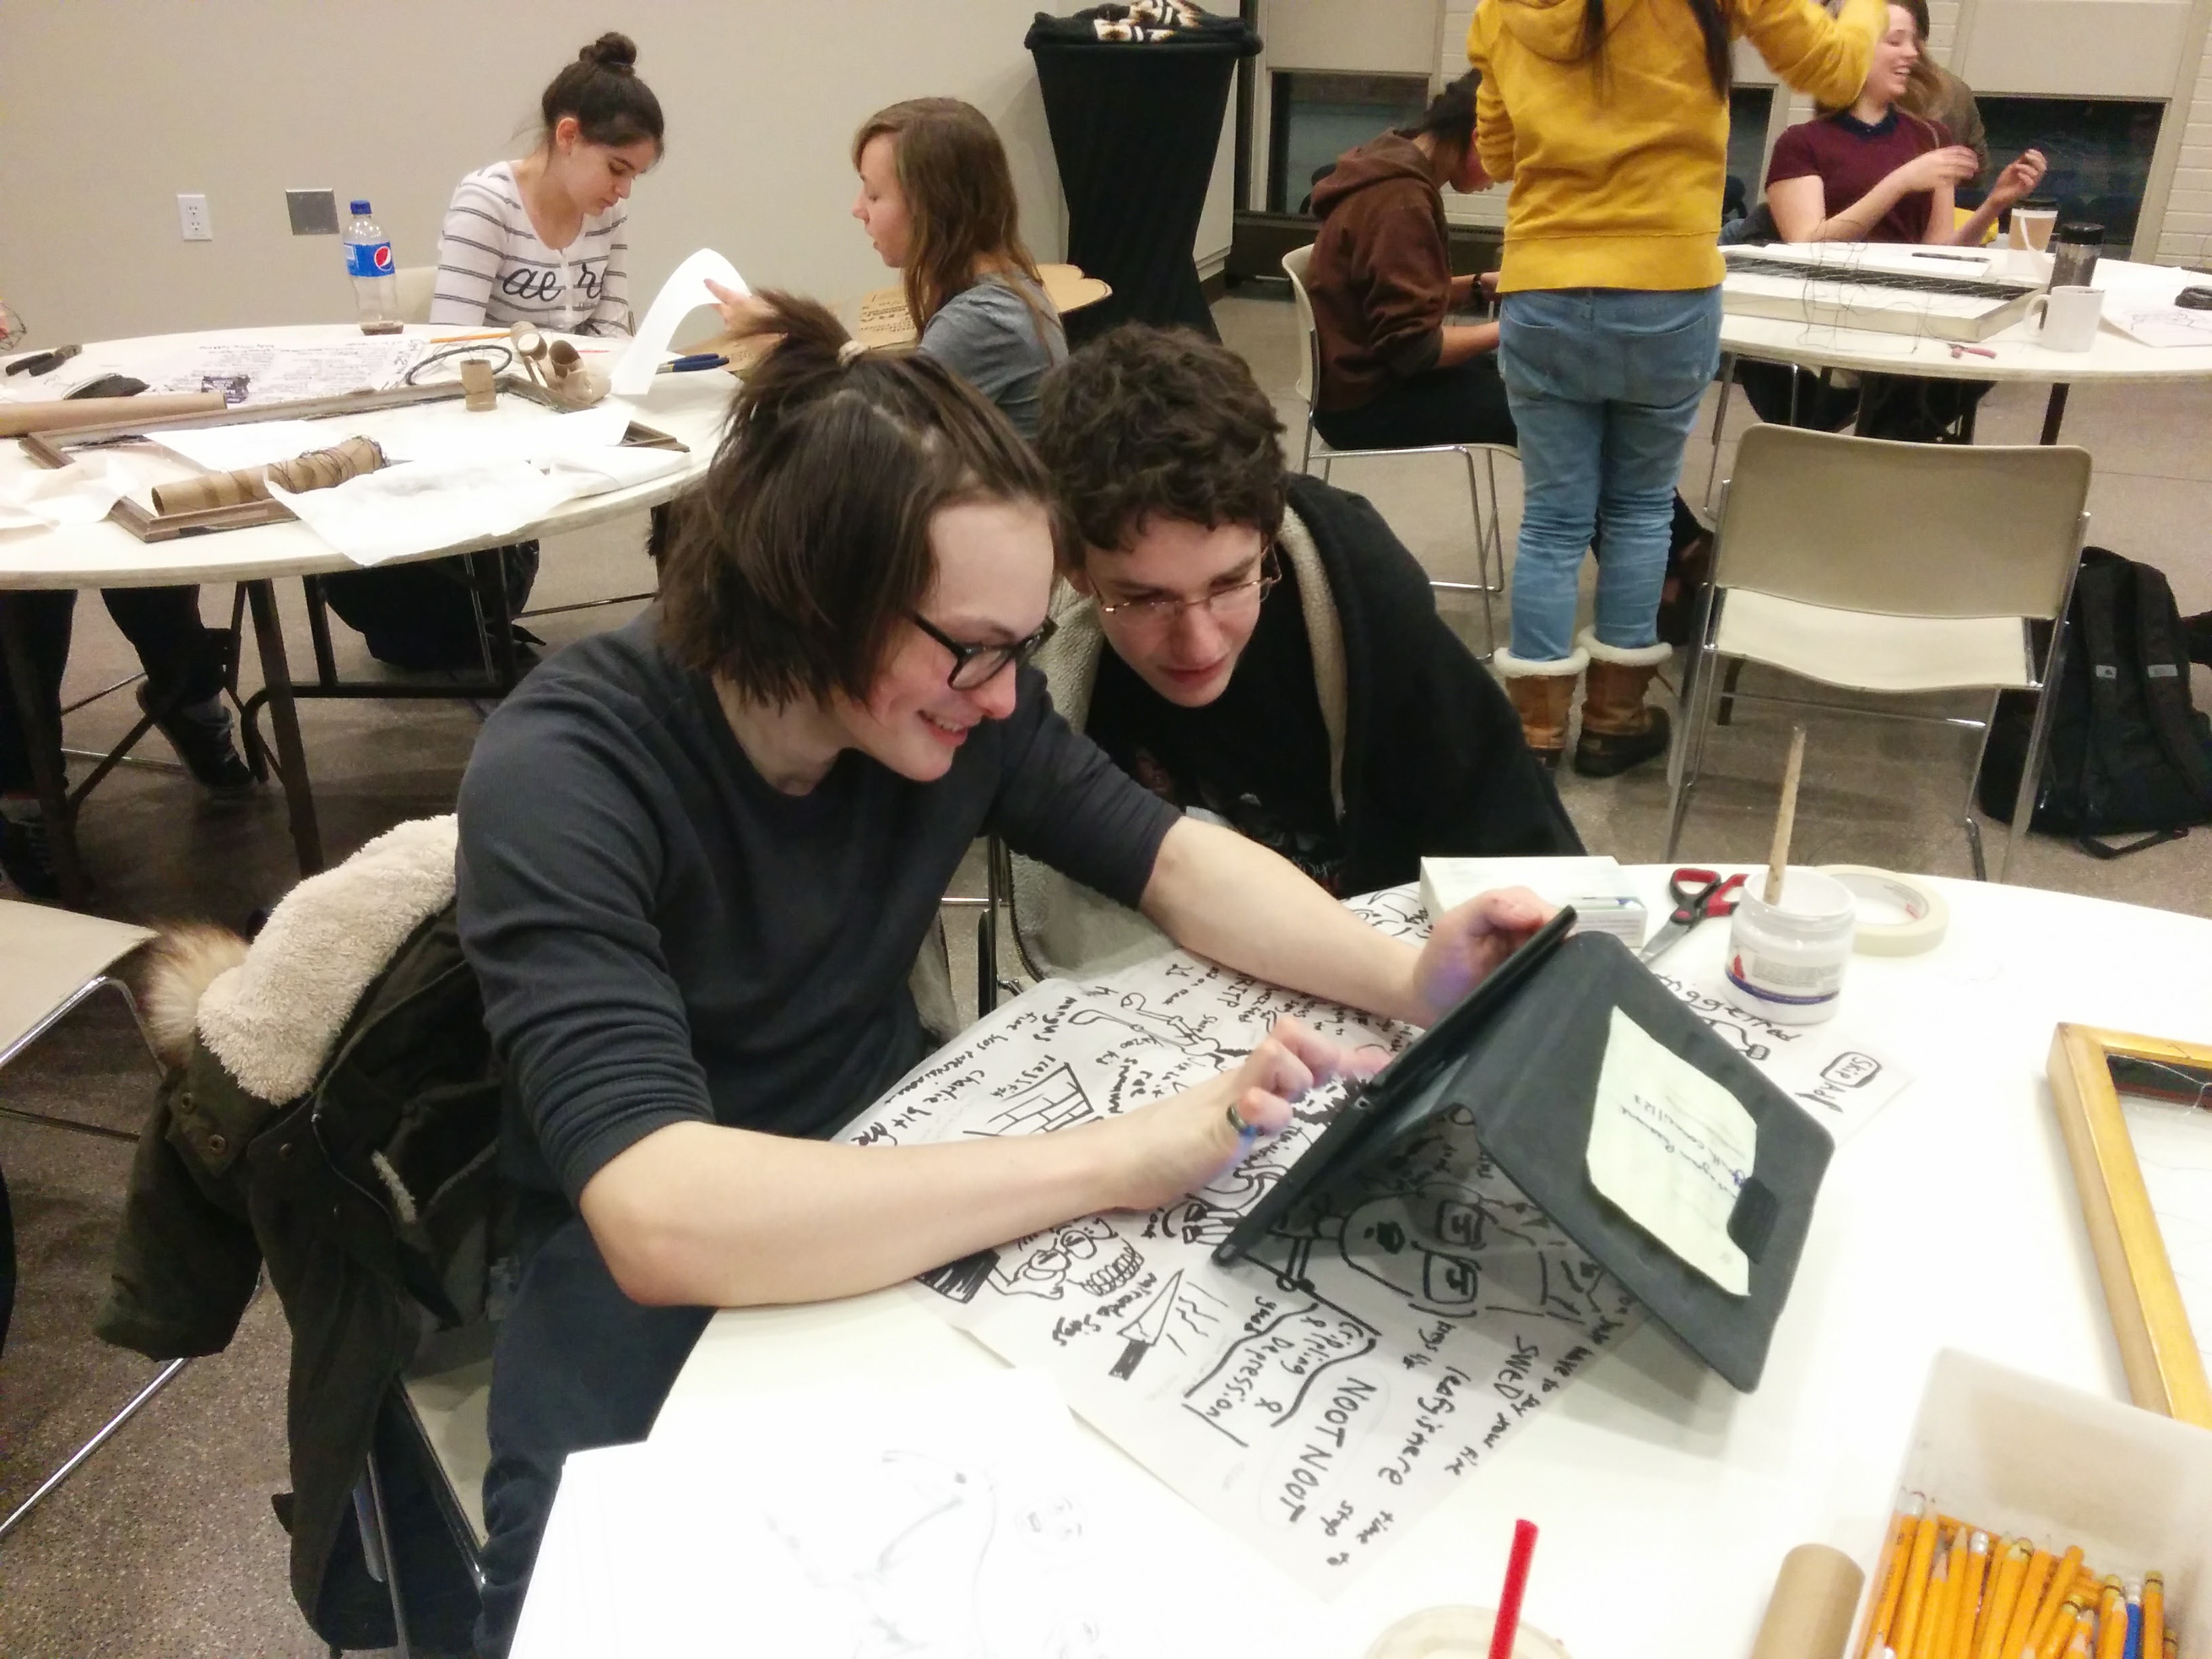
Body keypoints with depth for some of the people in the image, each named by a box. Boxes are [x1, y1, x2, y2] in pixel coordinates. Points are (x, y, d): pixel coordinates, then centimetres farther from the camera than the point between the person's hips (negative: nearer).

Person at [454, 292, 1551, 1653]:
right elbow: (663, 1219, -40)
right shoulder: (562, 777, -28)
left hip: (895, 1240, 5)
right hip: (657, 1328, -4)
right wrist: (1110, 1159, -40)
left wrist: (1409, 980, -21)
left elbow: (1172, 856, -3)